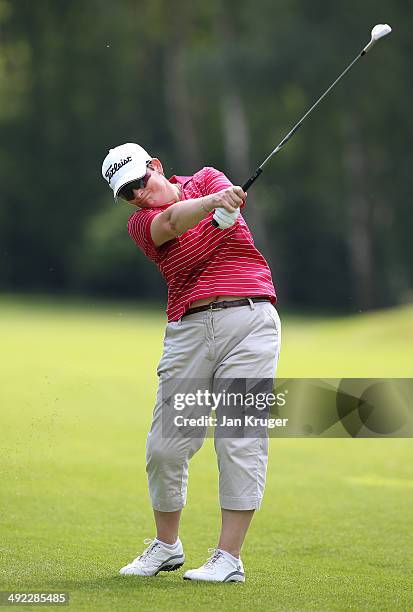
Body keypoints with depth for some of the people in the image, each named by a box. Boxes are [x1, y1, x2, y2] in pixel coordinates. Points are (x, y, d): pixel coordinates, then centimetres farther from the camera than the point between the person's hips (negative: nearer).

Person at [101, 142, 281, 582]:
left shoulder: (205, 179, 11)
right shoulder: (141, 223, 5)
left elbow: (228, 195, -12)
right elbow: (172, 221, -18)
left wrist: (226, 206, -37)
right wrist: (213, 200, -38)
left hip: (249, 319, -1)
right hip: (189, 328, 1)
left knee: (241, 438, -8)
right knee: (166, 444, 1)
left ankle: (229, 557, -6)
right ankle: (166, 546, 23)